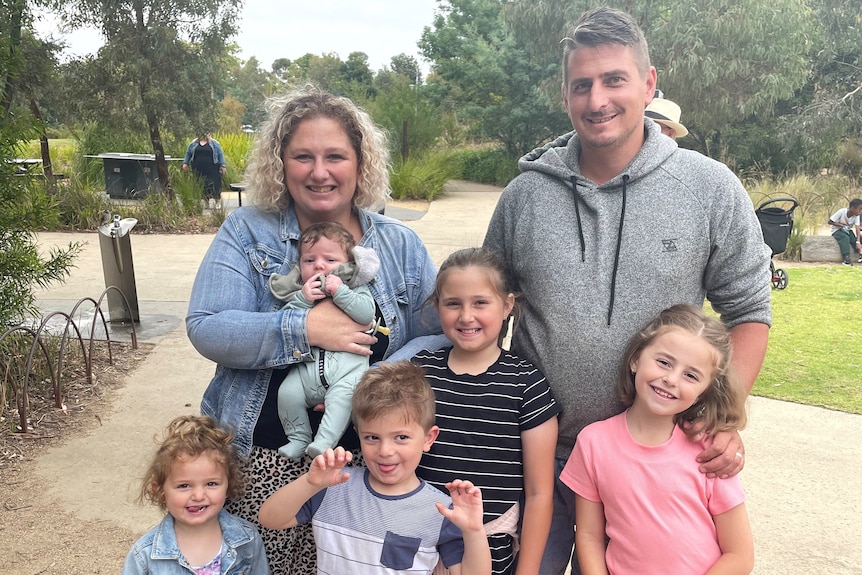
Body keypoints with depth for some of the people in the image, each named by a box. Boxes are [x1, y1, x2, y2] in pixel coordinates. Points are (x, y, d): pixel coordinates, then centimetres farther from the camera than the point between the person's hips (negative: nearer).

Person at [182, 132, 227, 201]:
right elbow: (188, 153, 19)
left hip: (212, 170, -2)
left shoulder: (214, 143, 6)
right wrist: (185, 163, 11)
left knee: (214, 186, -6)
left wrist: (223, 165, -3)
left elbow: (220, 154, 4)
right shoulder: (193, 143, 11)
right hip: (198, 171, 2)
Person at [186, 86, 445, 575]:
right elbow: (206, 328, -10)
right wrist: (306, 328, -22)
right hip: (263, 460, -1)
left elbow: (442, 334, 0)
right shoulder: (246, 232, -1)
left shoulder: (400, 244, 3)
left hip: (366, 460, 1)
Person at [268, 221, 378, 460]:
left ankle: (324, 441, -23)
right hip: (309, 364, 3)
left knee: (341, 395, -28)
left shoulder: (356, 289, 8)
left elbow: (366, 313, -11)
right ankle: (298, 438, 7)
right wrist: (303, 299, -12)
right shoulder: (299, 293, 14)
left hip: (348, 362, -3)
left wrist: (339, 292, -17)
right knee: (288, 392, -13)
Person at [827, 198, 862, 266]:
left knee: (854, 239, -25)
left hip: (848, 230, 5)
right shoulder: (842, 212, -24)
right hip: (837, 230, -5)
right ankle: (846, 258, -41)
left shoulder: (856, 216, -13)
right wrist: (841, 225, -29)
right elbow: (830, 222, -17)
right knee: (845, 238, -33)